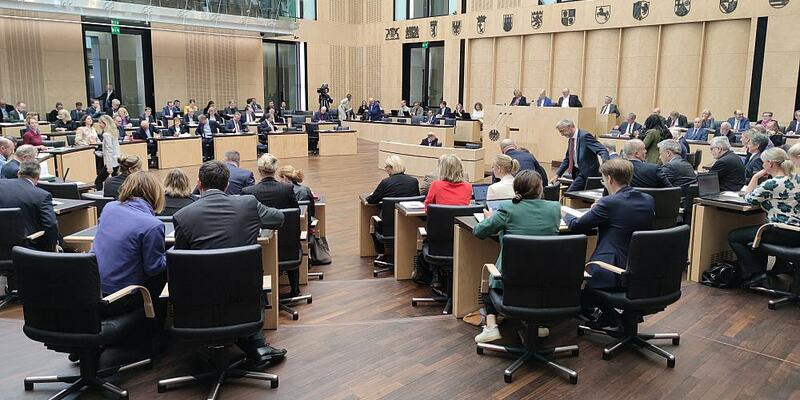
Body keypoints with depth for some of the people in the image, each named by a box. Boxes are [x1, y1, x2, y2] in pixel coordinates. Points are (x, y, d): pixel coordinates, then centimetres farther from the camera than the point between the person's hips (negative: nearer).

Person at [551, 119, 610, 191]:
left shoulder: (584, 136, -15)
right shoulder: (570, 140, 12)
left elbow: (602, 150, -22)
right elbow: (567, 160, 19)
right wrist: (557, 175, 11)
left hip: (586, 173, -9)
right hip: (577, 173, 9)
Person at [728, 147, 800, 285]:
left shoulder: (772, 184, -19)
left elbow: (749, 198, -5)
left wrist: (755, 177, 2)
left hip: (784, 234, -9)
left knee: (733, 237, 1)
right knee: (752, 233, 33)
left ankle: (754, 275, -1)